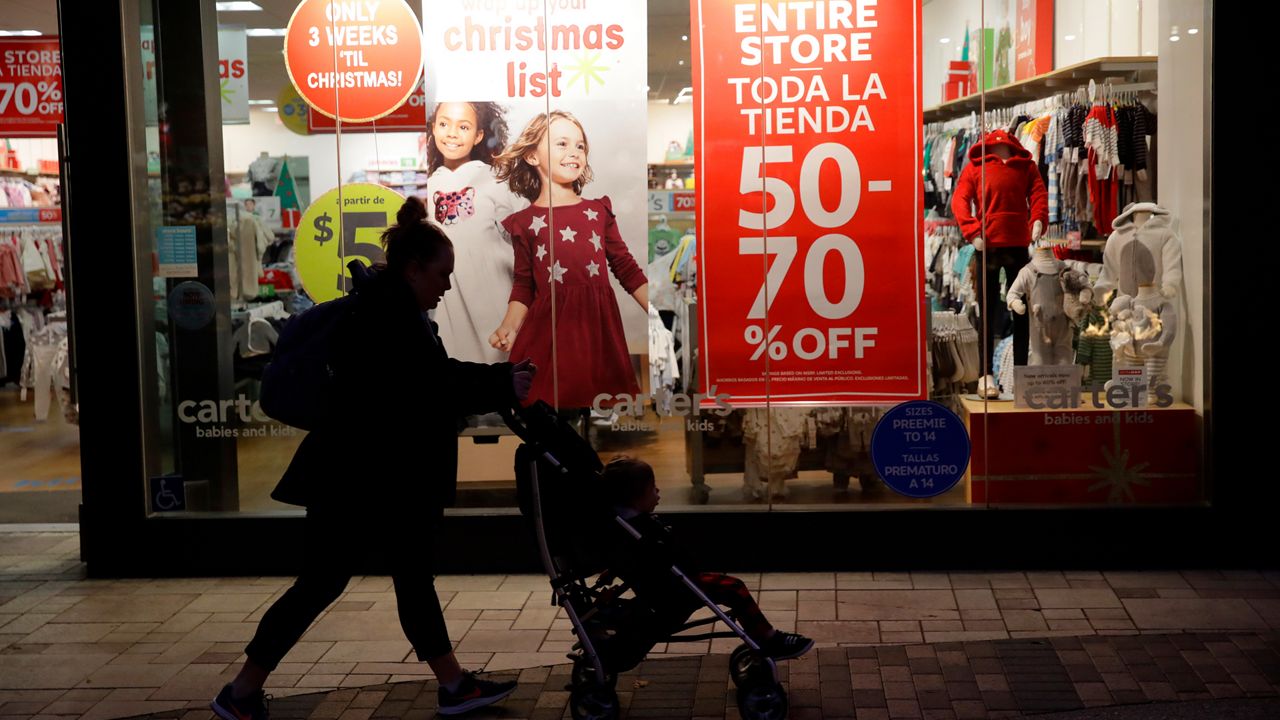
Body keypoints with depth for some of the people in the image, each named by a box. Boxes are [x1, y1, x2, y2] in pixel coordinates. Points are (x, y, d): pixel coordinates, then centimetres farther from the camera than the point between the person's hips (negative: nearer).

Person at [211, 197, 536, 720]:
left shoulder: (395, 312, 10)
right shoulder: (385, 319, -21)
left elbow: (437, 375, 13)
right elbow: (430, 393, -26)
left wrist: (503, 376, 4)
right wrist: (504, 389, -21)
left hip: (389, 476, 10)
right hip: (355, 477, -10)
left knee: (414, 578, 14)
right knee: (321, 583, -1)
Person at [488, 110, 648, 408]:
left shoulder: (599, 211, 10)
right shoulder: (524, 222, 6)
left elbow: (627, 269, 11)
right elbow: (524, 286, 9)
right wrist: (509, 327, -6)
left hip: (599, 327, 2)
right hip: (548, 331, -1)